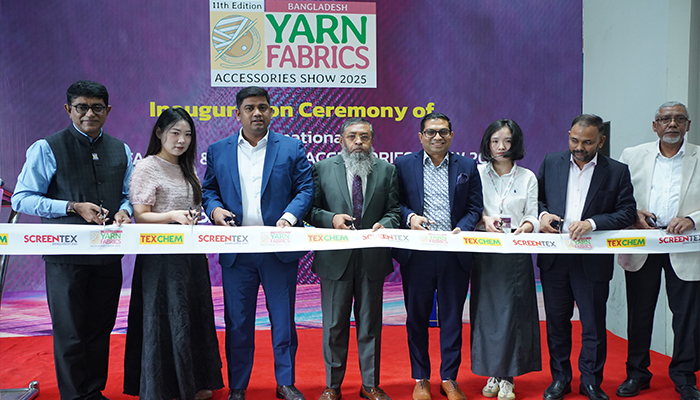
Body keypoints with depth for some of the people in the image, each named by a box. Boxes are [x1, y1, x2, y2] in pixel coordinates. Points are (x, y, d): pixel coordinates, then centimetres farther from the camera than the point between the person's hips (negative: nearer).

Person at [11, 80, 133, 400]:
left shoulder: (121, 151, 10)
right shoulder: (47, 149, -2)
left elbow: (129, 194, 17)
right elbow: (21, 199, -5)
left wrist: (124, 211, -7)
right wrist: (73, 208, -16)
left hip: (108, 253, 4)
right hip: (66, 254, -4)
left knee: (101, 329, 14)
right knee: (70, 332, 3)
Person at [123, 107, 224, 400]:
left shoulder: (187, 170, 15)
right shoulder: (147, 168, -6)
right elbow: (140, 216, -12)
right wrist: (173, 216, -25)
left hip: (191, 255, 7)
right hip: (161, 257, -7)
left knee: (194, 317, 12)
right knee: (164, 319, -2)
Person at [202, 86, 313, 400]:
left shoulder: (291, 148, 4)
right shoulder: (218, 151, 10)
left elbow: (306, 188, 0)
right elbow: (209, 189, 14)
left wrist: (290, 216, -16)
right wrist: (214, 208, -7)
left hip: (280, 248, -1)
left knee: (283, 318, 7)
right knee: (237, 321, 9)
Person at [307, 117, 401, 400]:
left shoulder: (387, 170, 6)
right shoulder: (322, 168, 3)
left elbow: (394, 210, 5)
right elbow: (311, 209, 1)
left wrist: (385, 224, -16)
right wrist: (331, 218, -17)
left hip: (373, 259, 1)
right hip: (336, 258, -1)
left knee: (370, 323, 12)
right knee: (334, 324, 9)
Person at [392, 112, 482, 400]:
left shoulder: (467, 167, 8)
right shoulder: (403, 165, 5)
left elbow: (475, 208, 6)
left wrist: (462, 228, -12)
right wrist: (409, 217, -15)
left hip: (455, 254, 1)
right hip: (417, 254, 0)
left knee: (452, 317, 8)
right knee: (417, 317, 9)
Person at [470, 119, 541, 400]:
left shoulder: (528, 177, 8)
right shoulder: (477, 173, 6)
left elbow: (533, 216, 5)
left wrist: (526, 226, -16)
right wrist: (483, 219, -13)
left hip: (516, 253, 0)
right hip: (484, 252, 0)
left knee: (512, 310, -1)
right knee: (486, 310, 2)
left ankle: (507, 377, 9)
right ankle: (492, 374, 14)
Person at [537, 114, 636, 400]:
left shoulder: (617, 172, 0)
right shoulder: (551, 163, 6)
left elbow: (628, 212, -4)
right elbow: (536, 196, 13)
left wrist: (591, 223, -19)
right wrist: (542, 214, -9)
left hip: (593, 261, -2)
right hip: (554, 258, 2)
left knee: (593, 325, 7)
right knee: (556, 320, 13)